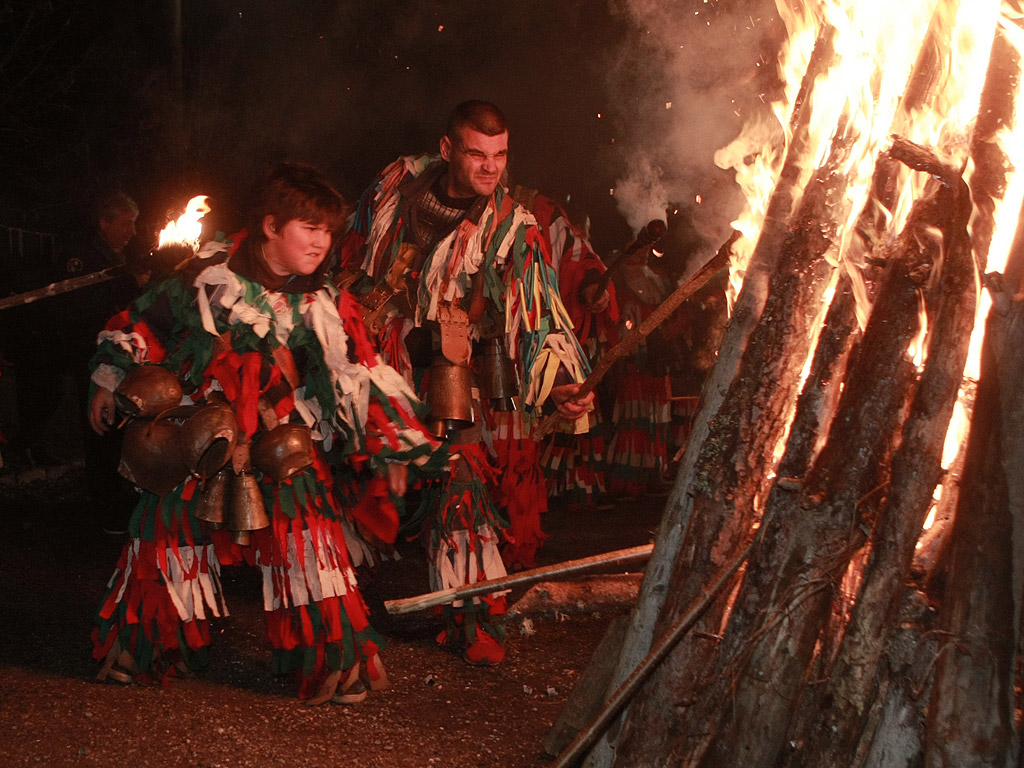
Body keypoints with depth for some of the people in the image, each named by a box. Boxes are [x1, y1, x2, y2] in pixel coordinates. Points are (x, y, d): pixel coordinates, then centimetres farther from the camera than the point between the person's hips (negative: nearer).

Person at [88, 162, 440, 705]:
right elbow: (143, 321, 6)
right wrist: (110, 383, 9)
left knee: (308, 534, -12)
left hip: (281, 444, 0)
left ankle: (333, 663, 1)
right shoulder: (210, 275, -6)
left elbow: (360, 374, -2)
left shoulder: (323, 305, -5)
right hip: (195, 438, 0)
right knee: (164, 532, 8)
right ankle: (141, 652, 29)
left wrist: (391, 447, -2)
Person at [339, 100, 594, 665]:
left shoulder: (510, 229, -8)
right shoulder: (396, 185, -1)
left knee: (459, 479, -13)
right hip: (368, 356, 2)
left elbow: (538, 316, -15)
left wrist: (558, 386, -30)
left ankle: (475, 621, -1)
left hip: (443, 372, -2)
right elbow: (351, 256, 16)